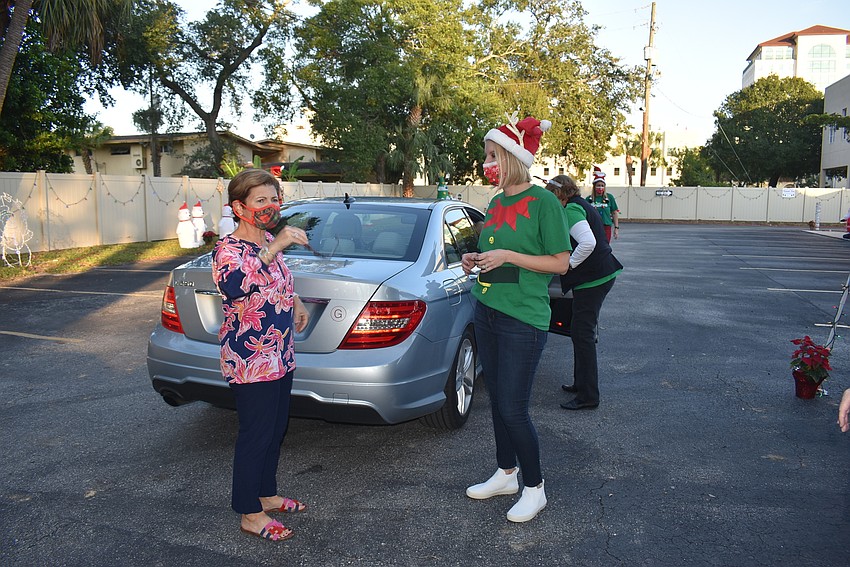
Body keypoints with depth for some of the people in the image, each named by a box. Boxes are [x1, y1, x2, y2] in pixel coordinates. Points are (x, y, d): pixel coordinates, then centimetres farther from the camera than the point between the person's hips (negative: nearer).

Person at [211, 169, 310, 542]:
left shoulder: (268, 244, 10)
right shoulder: (229, 248, -16)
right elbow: (232, 287, -39)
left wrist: (295, 302, 12)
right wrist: (272, 250, -42)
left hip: (281, 357, 9)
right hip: (250, 362, -9)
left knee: (276, 430, 19)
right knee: (255, 435, 1)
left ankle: (266, 494, 37)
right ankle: (251, 515, 16)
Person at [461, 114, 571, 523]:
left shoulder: (543, 202, -11)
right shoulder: (496, 203, 11)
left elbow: (560, 262, -13)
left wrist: (507, 256, -19)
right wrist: (476, 261, 3)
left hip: (523, 320, -8)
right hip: (487, 312, 8)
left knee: (513, 409, -3)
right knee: (497, 401, 16)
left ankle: (534, 488, 17)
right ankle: (506, 474, 33)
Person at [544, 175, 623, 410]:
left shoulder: (571, 210, -15)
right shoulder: (582, 206, 16)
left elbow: (588, 243, -29)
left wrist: (569, 264, -16)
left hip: (593, 279, -11)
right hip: (602, 274, 11)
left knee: (582, 334, -5)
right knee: (582, 331, 19)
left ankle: (588, 396, 1)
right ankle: (581, 383, 31)